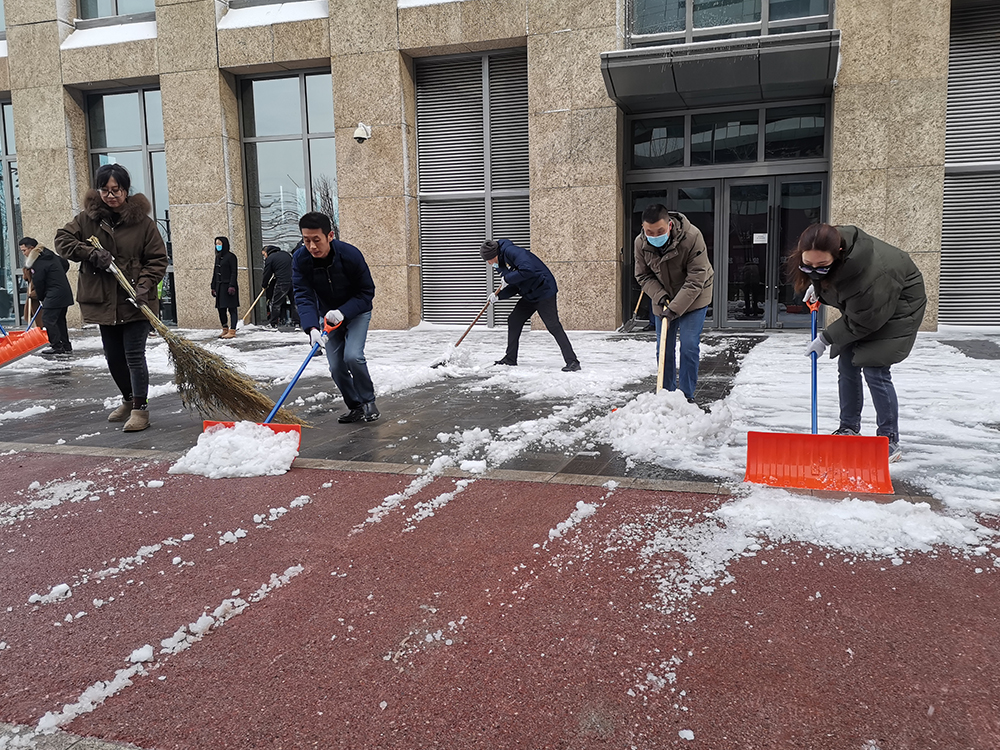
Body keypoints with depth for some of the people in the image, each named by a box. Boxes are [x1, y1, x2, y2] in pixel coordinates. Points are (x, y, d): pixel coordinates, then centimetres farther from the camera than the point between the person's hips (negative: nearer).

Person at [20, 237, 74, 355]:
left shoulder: (37, 263, -15)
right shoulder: (50, 254, 12)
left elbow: (38, 283, -10)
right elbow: (66, 264, 27)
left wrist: (40, 297, 6)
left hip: (54, 295, -10)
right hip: (65, 293, 10)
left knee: (48, 319, -6)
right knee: (60, 319, 14)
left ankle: (57, 346, -7)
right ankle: (66, 345, 18)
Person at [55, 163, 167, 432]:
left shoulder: (142, 221, -5)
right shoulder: (88, 217, 4)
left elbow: (157, 259, -3)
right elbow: (62, 239, 2)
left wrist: (145, 285, -17)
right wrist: (91, 253, -14)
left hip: (135, 302, -4)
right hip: (103, 301, 4)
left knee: (134, 356, -6)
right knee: (114, 357, 15)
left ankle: (140, 409, 3)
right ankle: (128, 399, 35)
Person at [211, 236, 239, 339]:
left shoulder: (231, 256, -7)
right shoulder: (218, 257, 16)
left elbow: (234, 272, -12)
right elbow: (215, 273, 19)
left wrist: (232, 286, -20)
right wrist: (213, 287, 15)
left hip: (228, 285, -8)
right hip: (220, 286, 8)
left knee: (231, 308, -5)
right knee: (220, 308, 8)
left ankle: (232, 331, -4)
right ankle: (225, 329, 19)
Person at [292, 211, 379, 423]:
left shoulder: (350, 254, -28)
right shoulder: (300, 259, -20)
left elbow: (367, 291, -19)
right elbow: (303, 297, -25)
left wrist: (343, 312, -33)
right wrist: (312, 328, -41)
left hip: (357, 312, -3)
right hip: (329, 315, 4)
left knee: (353, 356, -22)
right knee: (336, 367, -1)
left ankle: (368, 401, 1)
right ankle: (355, 407, 20)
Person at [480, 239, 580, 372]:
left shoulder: (511, 251, -18)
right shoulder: (502, 262, 12)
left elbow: (527, 270, -33)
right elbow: (514, 287, 15)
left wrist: (508, 278, -20)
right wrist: (498, 295, 1)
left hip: (544, 291, -10)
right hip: (529, 295, 10)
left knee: (553, 326, -13)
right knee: (513, 321, 13)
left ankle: (572, 362, -10)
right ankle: (510, 359, 23)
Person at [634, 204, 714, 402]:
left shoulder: (692, 237, -29)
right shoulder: (640, 243, -16)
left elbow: (696, 280, -27)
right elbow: (643, 276, -3)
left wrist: (675, 308, -31)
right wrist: (660, 296, -20)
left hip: (694, 297, -4)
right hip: (662, 299, 4)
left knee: (689, 347, -9)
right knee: (664, 348, 5)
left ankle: (687, 396, 1)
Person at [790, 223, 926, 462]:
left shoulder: (870, 274, -43)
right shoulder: (832, 241, -22)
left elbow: (862, 323, -28)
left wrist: (825, 339, -20)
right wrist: (816, 286, -2)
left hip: (895, 308, -8)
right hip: (859, 308, 8)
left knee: (875, 370, -15)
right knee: (847, 367, 8)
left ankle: (890, 442, -4)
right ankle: (849, 429, 22)